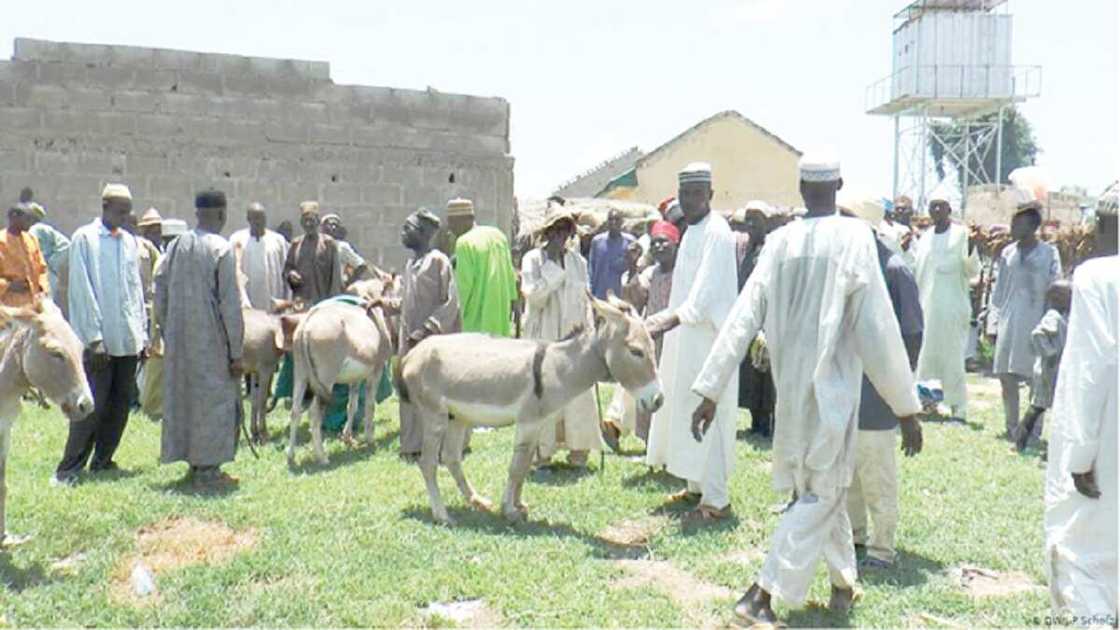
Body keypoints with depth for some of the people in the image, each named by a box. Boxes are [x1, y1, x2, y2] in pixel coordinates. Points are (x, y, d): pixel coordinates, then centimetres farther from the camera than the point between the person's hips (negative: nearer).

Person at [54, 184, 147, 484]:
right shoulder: (84, 238, -4)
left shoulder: (129, 241, 13)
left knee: (120, 403, 9)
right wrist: (94, 337, -13)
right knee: (93, 404, -5)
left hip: (128, 339, 6)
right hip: (99, 340, -5)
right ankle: (70, 468, 4)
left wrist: (143, 334, 10)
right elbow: (82, 291, -8)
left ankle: (102, 459, 21)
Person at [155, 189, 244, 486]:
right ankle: (207, 467, 8)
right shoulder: (221, 249, -13)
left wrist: (168, 331, 16)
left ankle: (194, 463, 25)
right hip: (211, 339, -6)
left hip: (179, 339, 6)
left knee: (184, 393, 15)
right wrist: (236, 352, -10)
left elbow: (161, 292, 8)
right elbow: (230, 303, -14)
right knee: (214, 397, 3)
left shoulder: (176, 246, 5)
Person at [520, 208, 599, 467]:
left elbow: (585, 300, 16)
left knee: (578, 392, 1)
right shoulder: (533, 259, -2)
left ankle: (578, 449, 12)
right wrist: (554, 263, -14)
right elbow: (533, 295, -15)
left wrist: (587, 328, 4)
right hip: (542, 339, -3)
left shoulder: (578, 261, 11)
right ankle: (543, 451, 10)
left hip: (573, 339, 3)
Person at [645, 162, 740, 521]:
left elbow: (706, 293, -25)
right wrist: (662, 318, 16)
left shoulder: (716, 233, -15)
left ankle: (716, 500, 2)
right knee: (684, 411, 15)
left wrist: (670, 320, -33)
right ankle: (697, 485, 28)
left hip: (707, 338, -10)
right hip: (687, 338, 10)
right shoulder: (692, 230, 15)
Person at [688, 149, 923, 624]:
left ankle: (842, 584, 37)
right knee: (821, 495, 4)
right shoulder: (853, 237, -13)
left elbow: (742, 320, -5)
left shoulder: (779, 241, -1)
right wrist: (906, 407, -7)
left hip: (790, 387, 5)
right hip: (832, 388, -5)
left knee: (824, 487, 22)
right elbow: (879, 329, -14)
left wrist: (710, 390, -3)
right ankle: (762, 595, -5)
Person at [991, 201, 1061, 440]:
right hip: (1009, 322, 3)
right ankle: (1012, 427, 18)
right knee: (1007, 377, 5)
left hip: (1036, 322, -3)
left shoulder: (1049, 253, -1)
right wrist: (995, 323, 9)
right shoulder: (1008, 253, 8)